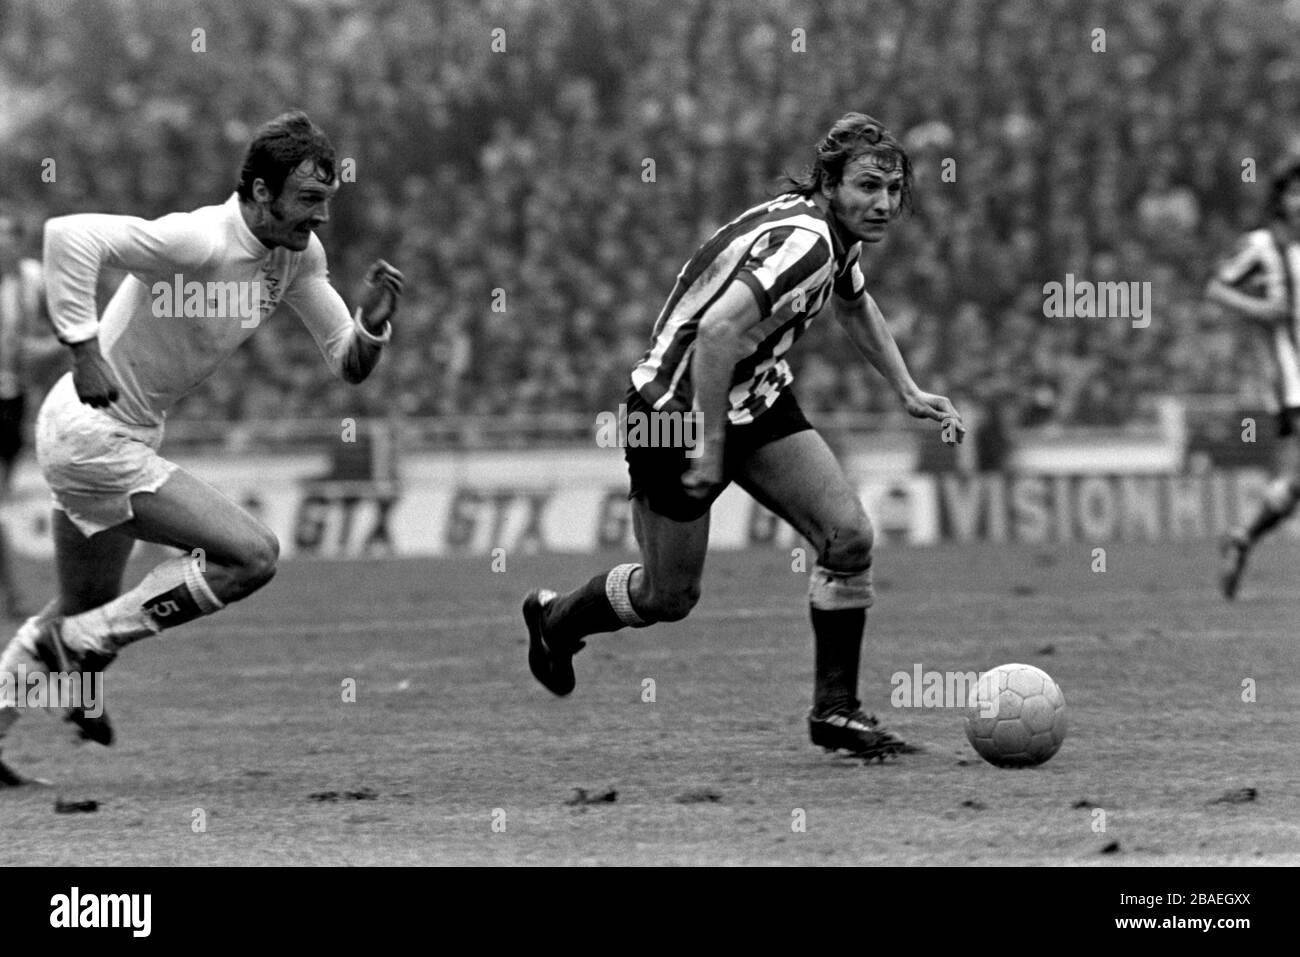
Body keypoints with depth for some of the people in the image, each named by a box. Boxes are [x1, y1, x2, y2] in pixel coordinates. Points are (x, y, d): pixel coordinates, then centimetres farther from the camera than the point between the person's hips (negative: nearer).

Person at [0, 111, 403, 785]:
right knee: (252, 555, -14)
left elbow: (348, 364, 6)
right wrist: (84, 350, -34)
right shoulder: (199, 242, -26)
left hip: (127, 436, 10)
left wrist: (373, 321, -15)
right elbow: (69, 234, -36)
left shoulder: (298, 252, 2)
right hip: (93, 435, -10)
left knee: (84, 611, 23)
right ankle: (82, 650, -3)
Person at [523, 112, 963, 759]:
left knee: (848, 535, -7)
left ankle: (835, 708, 5)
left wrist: (907, 392, 21)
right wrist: (709, 449, -34)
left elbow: (854, 305, 25)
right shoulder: (803, 243, -30)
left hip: (757, 399, 8)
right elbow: (717, 330, -39)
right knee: (671, 596, 6)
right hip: (677, 407, -8)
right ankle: (555, 618, 37)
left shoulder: (838, 238, 1)